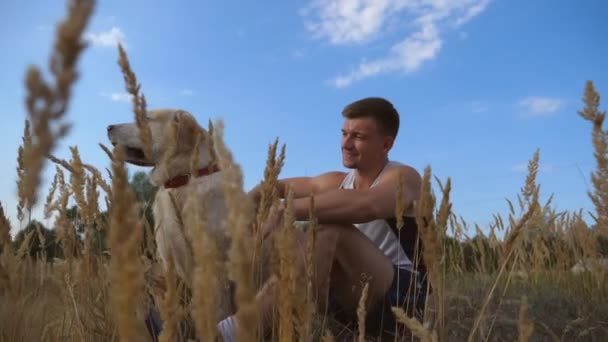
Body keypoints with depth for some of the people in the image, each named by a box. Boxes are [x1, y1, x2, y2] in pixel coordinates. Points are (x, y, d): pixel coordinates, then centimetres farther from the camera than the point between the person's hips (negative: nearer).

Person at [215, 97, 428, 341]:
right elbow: (280, 186, 20)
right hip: (354, 297, 7)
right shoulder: (337, 182, 10)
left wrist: (283, 211, -36)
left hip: (400, 297, -7)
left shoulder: (403, 178, -11)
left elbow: (367, 205, -36)